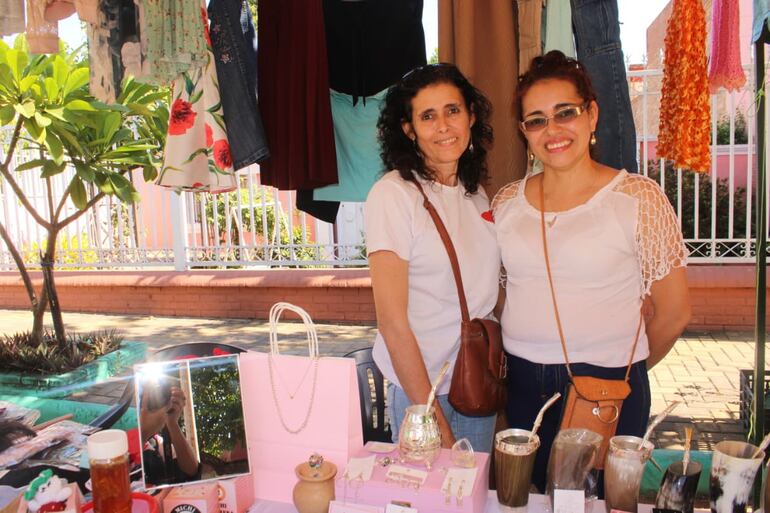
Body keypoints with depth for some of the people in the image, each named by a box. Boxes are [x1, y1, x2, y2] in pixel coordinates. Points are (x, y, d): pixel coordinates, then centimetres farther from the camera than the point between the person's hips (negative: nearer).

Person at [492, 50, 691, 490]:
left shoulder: (638, 198, -8)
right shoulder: (507, 201, 2)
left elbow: (674, 312, -2)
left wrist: (626, 369, 9)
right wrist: (529, 362, 7)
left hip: (607, 387, -3)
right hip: (521, 386, 3)